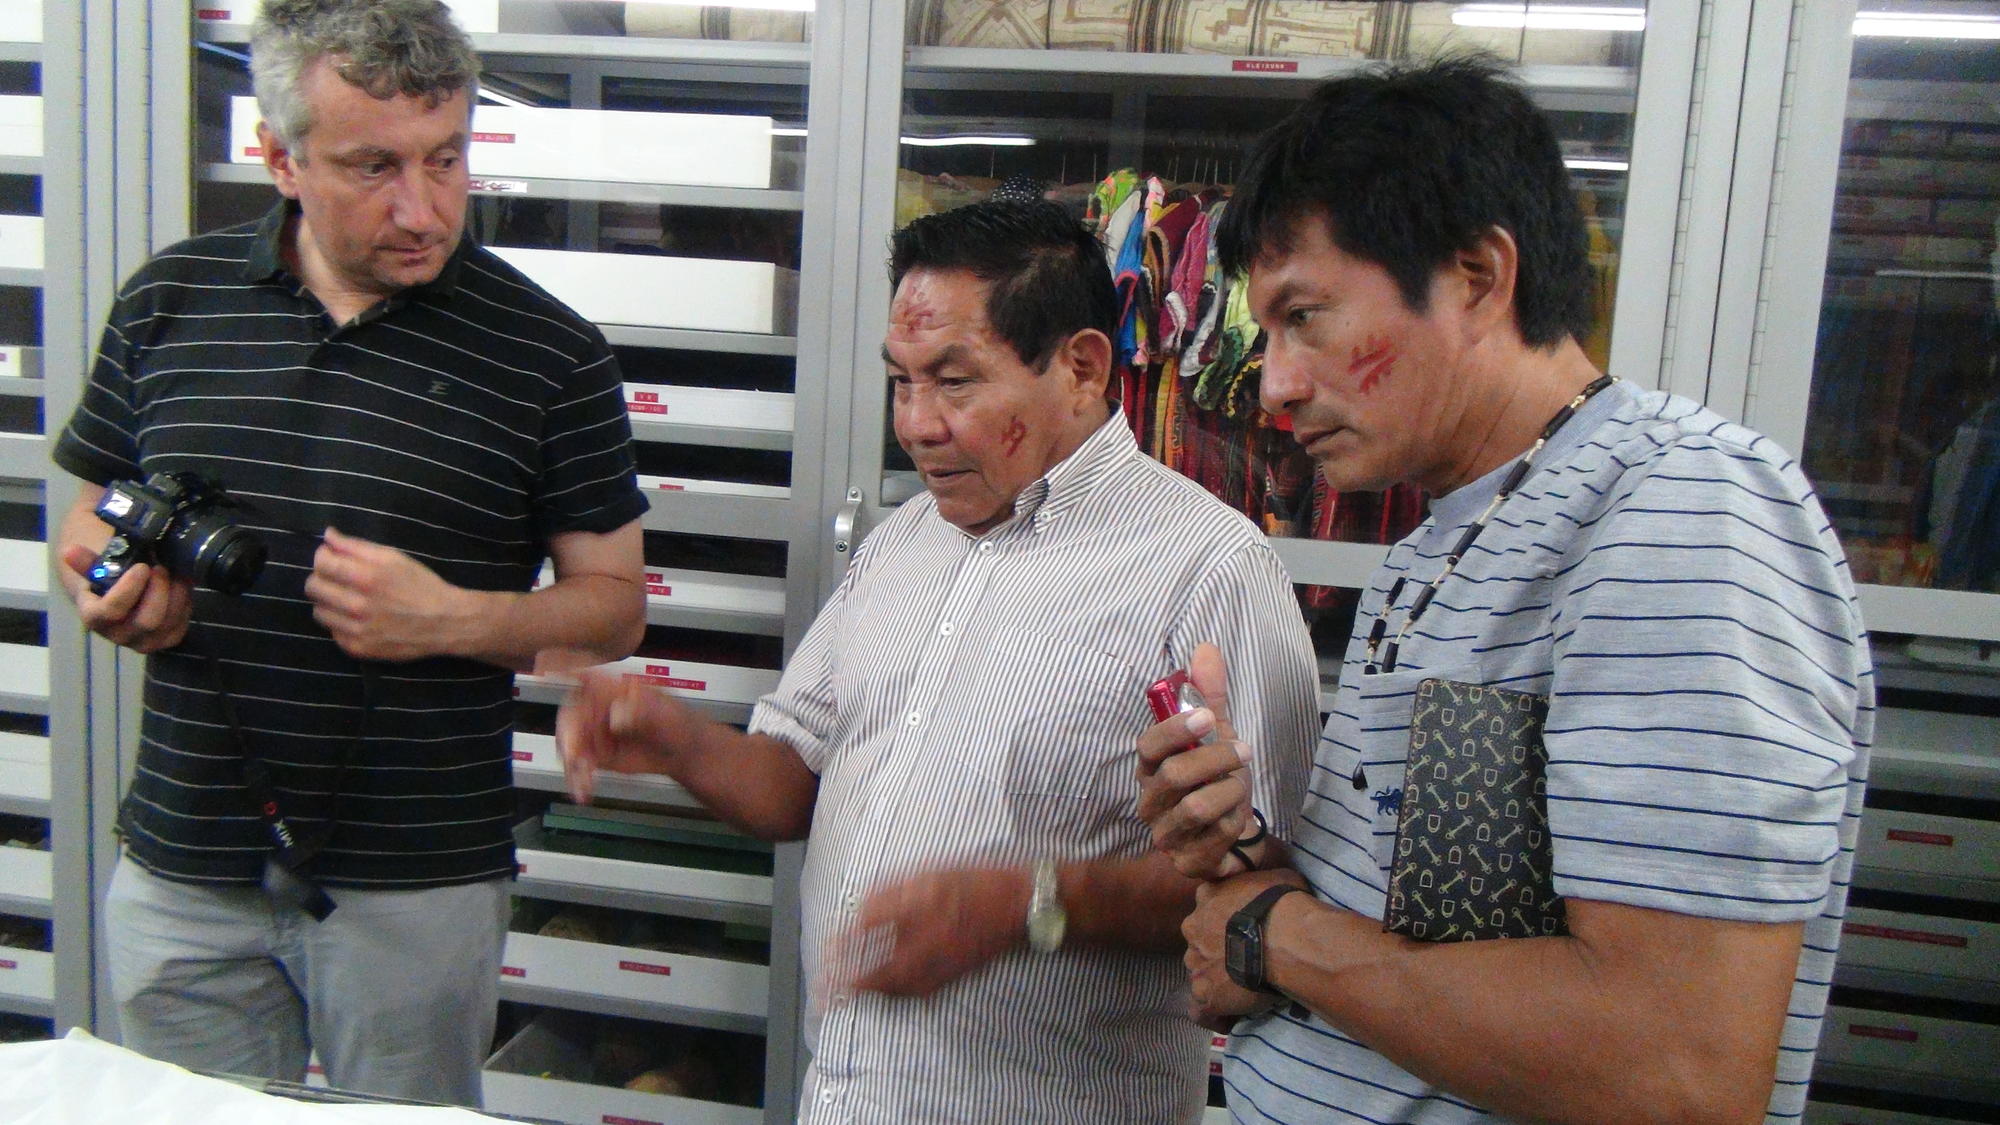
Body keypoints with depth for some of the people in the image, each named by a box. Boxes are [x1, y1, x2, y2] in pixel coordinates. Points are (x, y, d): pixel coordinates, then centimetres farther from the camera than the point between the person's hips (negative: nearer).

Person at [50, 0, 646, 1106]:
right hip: (180, 867, 3)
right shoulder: (171, 298, 2)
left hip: (415, 884, -2)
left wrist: (447, 618, -20)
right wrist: (114, 595, -8)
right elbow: (91, 516, 14)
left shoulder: (548, 352, -7)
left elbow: (615, 606, -4)